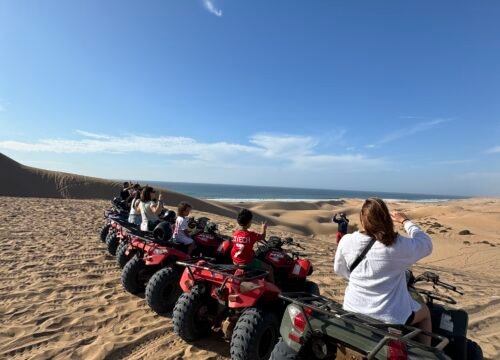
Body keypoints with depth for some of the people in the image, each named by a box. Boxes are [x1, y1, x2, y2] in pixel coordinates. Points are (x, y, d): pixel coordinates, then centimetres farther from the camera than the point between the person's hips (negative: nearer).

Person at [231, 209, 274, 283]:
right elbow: (262, 237, -4)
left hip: (235, 262, 7)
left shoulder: (235, 234, -4)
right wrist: (263, 229, 17)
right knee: (269, 268, 4)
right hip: (247, 263, -7)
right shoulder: (251, 235, -21)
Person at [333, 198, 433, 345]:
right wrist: (406, 221, 11)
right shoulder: (400, 246, -22)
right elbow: (426, 244, 0)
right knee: (425, 312, 29)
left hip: (353, 312, 2)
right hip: (389, 316, -2)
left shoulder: (346, 241, -14)